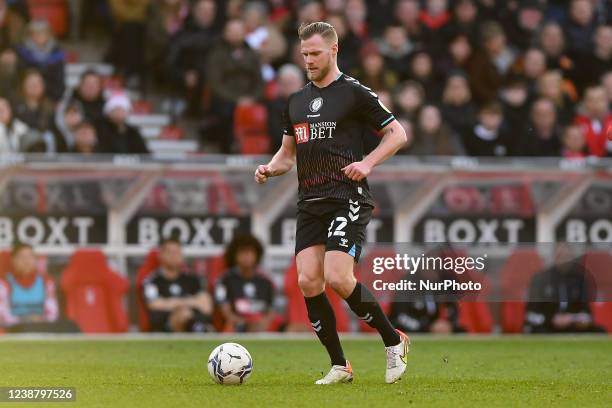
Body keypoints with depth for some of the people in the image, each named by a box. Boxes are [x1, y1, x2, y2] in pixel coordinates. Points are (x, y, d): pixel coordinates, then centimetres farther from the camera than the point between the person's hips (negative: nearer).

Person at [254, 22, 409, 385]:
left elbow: (398, 134, 0)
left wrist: (367, 164, -14)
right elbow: (287, 153, 25)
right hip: (310, 203, 7)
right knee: (308, 281, -7)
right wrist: (270, 169, 3)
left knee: (338, 279, -19)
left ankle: (394, 342, 2)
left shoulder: (355, 93, -3)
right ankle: (339, 366, 4)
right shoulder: (297, 101, 16)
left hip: (348, 198, -7)